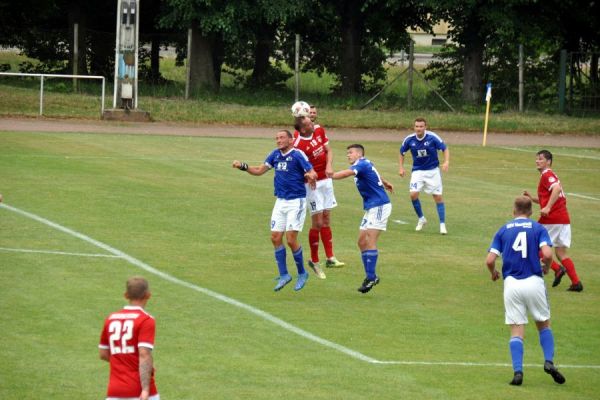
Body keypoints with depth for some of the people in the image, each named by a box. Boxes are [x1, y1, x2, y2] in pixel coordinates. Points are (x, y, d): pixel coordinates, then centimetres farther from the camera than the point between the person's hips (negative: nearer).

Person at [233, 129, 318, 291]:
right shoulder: (275, 155, 8)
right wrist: (242, 166, 1)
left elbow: (312, 173, -15)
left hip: (296, 202, -7)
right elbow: (259, 170, 15)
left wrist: (310, 176, -38)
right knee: (276, 237, 2)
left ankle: (302, 273, 9)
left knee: (291, 239, -10)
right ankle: (283, 275, 14)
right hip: (280, 201, 7)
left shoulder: (298, 155, -11)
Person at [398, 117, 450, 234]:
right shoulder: (409, 139, -8)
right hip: (417, 171, 2)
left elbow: (445, 149, -8)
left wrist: (446, 161, -24)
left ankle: (442, 225, 6)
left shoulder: (432, 137, -15)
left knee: (438, 197, -3)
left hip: (433, 170, -2)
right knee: (413, 194, -15)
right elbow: (401, 153, 9)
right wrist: (401, 167, -1)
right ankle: (421, 219, 9)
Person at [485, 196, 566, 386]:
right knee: (544, 325, 16)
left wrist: (494, 273, 21)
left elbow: (490, 260, 0)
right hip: (534, 282, -1)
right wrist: (546, 267, 10)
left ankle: (518, 371, -9)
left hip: (511, 284, 1)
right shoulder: (538, 228, 3)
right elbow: (547, 254, -12)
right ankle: (549, 362, -2)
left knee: (516, 332, 4)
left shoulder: (503, 230, 8)